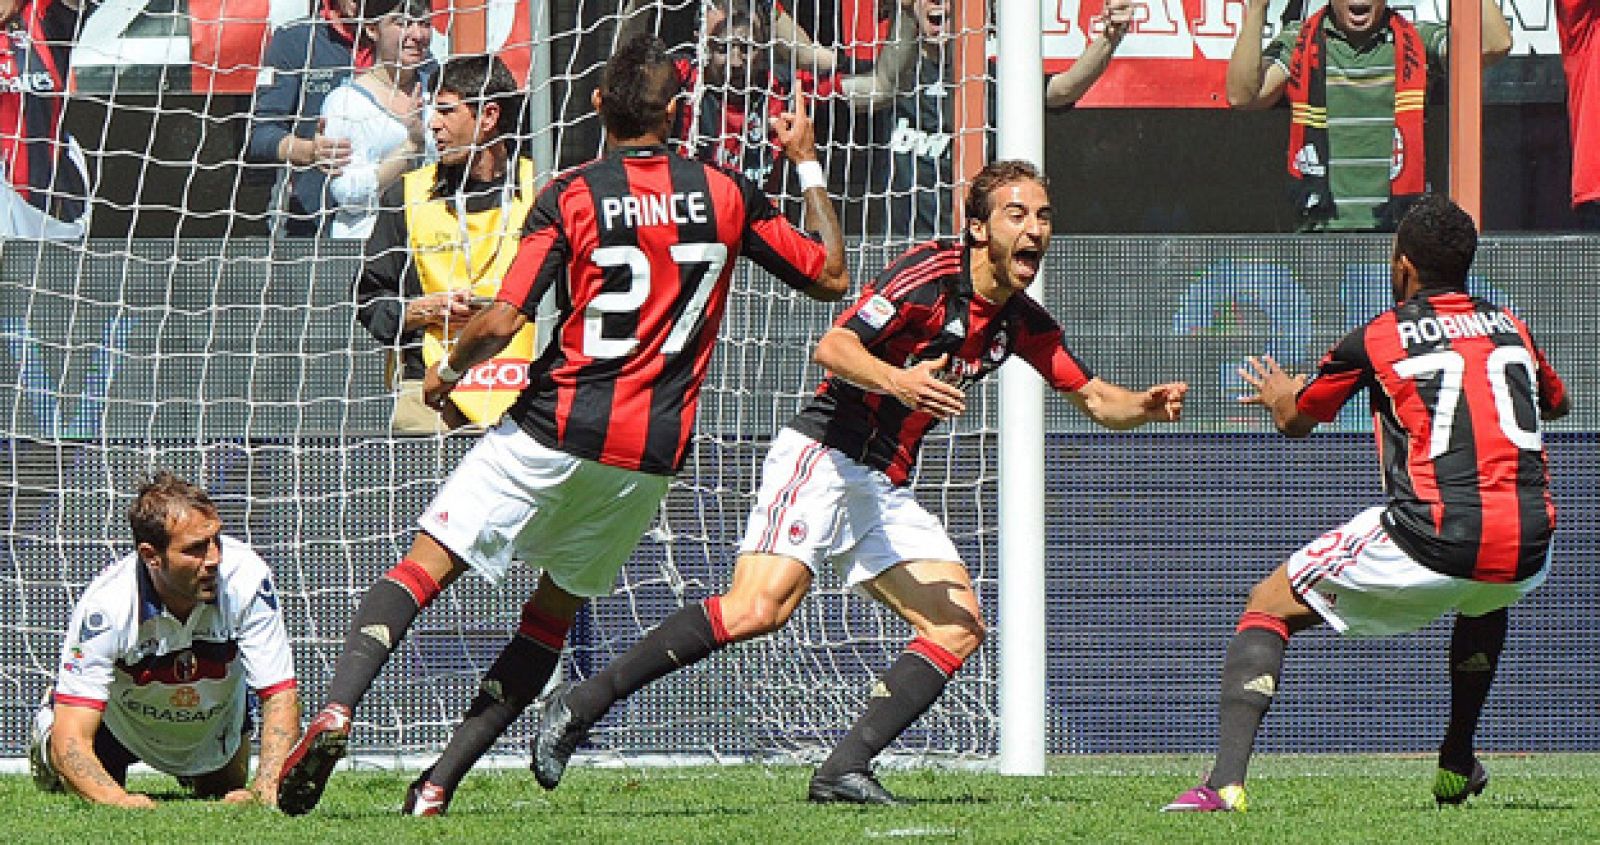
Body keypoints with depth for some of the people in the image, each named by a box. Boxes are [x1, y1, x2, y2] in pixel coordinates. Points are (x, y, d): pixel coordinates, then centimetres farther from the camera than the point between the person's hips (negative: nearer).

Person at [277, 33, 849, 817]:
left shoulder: (571, 196, -6)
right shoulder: (728, 195, 3)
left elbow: (501, 322, -13)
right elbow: (830, 276, 15)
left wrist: (448, 371, 8)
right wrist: (808, 164, 26)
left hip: (555, 428, -3)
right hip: (653, 450, 3)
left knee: (427, 564, -2)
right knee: (558, 602, 16)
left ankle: (338, 709, -26)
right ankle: (440, 781, 6)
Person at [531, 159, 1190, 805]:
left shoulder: (1022, 323, 14)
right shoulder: (933, 271, -11)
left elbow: (1094, 398, 23)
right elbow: (834, 346, -19)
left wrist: (1149, 405, 2)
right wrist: (899, 381, -37)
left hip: (884, 491, 9)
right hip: (823, 456, -9)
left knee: (959, 628, -5)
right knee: (760, 606, -26)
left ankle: (844, 772, -11)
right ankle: (578, 706, -23)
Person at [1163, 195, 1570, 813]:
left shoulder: (1376, 340, 6)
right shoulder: (1509, 327, 17)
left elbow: (1294, 419, 22)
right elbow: (1558, 403, 38)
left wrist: (1279, 394, 45)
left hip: (1432, 543, -4)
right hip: (1527, 550, 4)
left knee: (1267, 606, 10)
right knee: (1484, 597, 43)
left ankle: (1225, 781, -9)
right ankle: (1457, 767, 42)